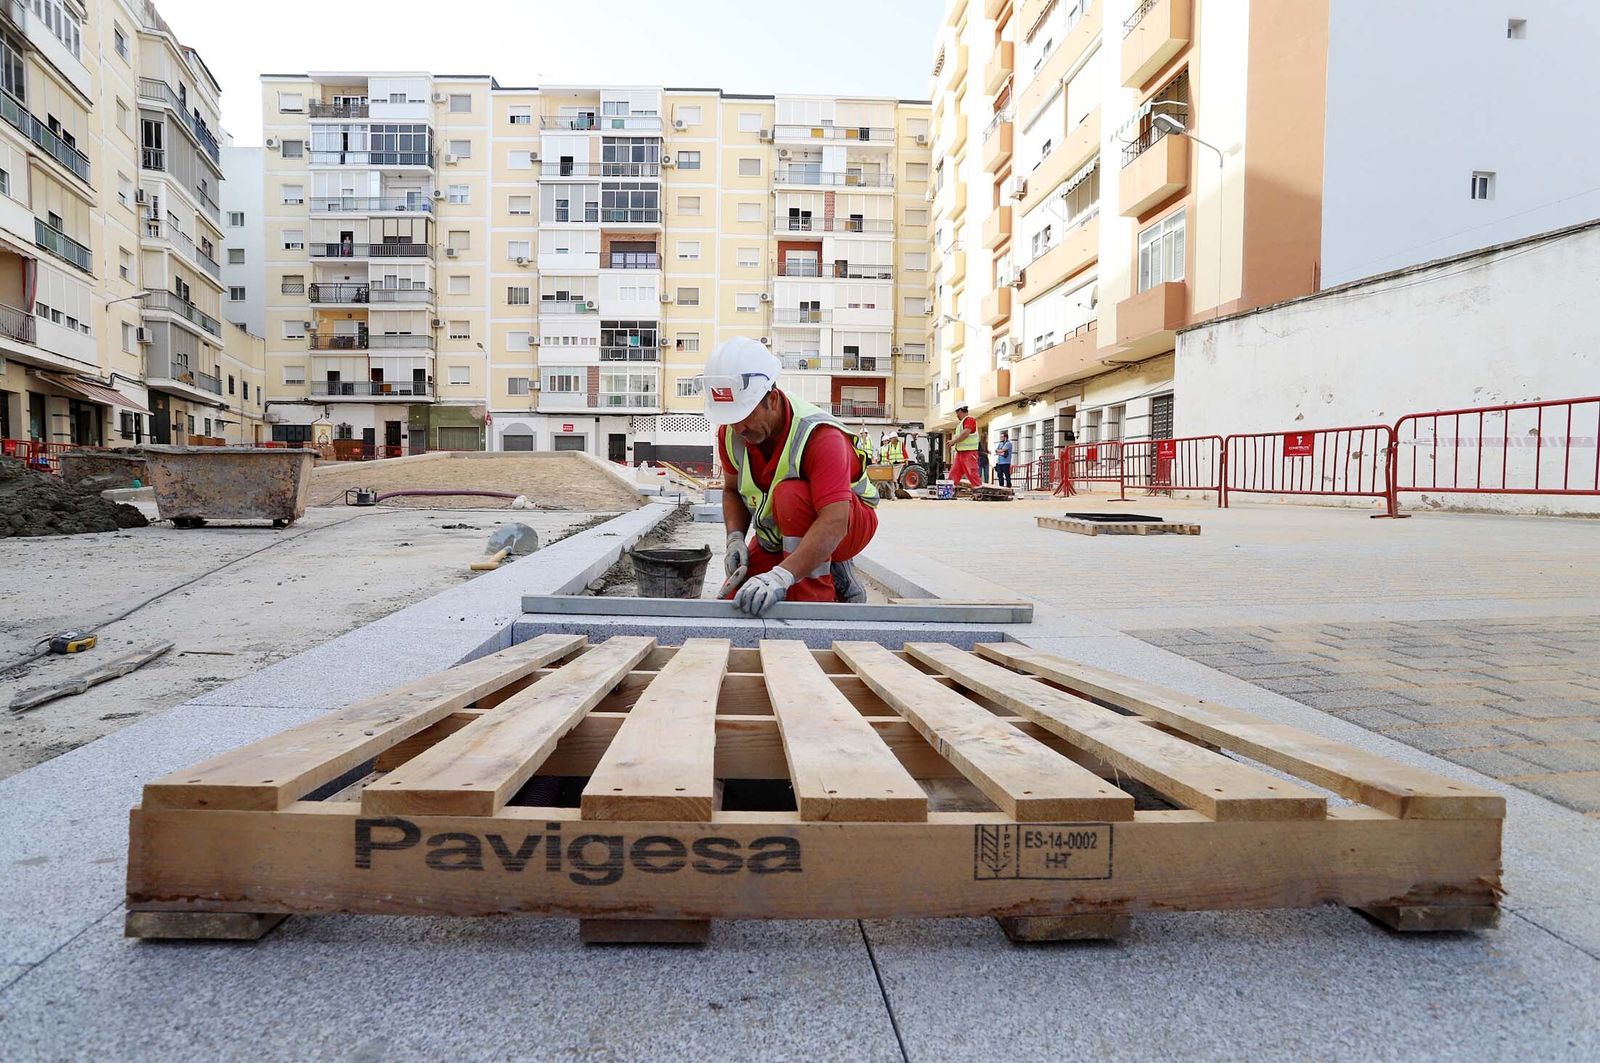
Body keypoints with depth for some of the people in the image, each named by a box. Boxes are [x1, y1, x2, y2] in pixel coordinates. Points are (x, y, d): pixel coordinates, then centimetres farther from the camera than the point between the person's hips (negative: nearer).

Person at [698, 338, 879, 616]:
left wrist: (781, 575, -56)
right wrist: (735, 538, -17)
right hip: (777, 536, 7)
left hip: (849, 522, -7)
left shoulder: (820, 435, -35)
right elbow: (733, 491, 3)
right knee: (736, 601, -5)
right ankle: (833, 576, 12)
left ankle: (818, 596, -21)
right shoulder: (730, 432, -13)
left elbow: (834, 524, -43)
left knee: (790, 494, -36)